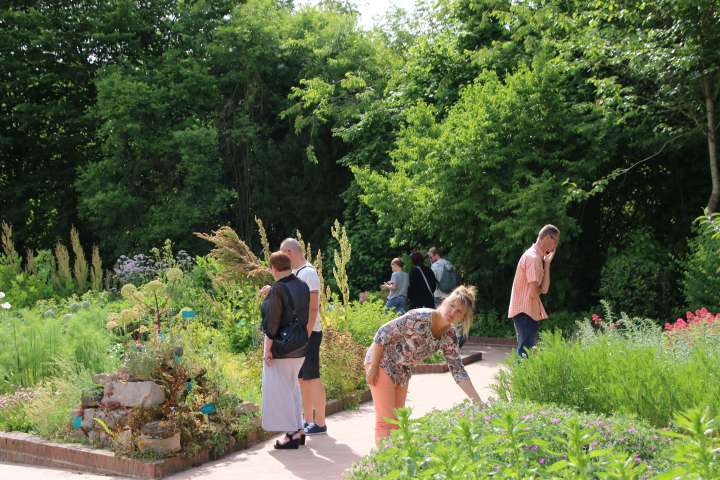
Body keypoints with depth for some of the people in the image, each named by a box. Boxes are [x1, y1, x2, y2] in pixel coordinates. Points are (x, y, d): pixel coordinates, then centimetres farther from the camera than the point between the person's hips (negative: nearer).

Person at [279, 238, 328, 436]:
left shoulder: (308, 273, -15)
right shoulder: (295, 273, 14)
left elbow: (313, 308, -20)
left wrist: (305, 336, -22)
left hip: (309, 333, -9)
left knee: (312, 378, -3)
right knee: (302, 378, 13)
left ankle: (320, 423, 4)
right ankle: (308, 421, 21)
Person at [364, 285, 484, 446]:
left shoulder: (449, 336, -8)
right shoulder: (420, 318, -29)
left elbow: (458, 371, -6)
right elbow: (383, 333, -24)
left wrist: (478, 401, -14)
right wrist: (373, 367, -21)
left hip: (403, 372, 7)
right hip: (382, 363, -7)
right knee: (386, 419, -8)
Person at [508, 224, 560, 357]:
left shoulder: (537, 257, 17)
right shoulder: (533, 258, -16)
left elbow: (544, 288, 8)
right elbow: (533, 292, -22)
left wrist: (547, 263, 4)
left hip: (528, 312, 10)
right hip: (525, 312, -10)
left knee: (525, 351, 13)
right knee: (526, 353, -11)